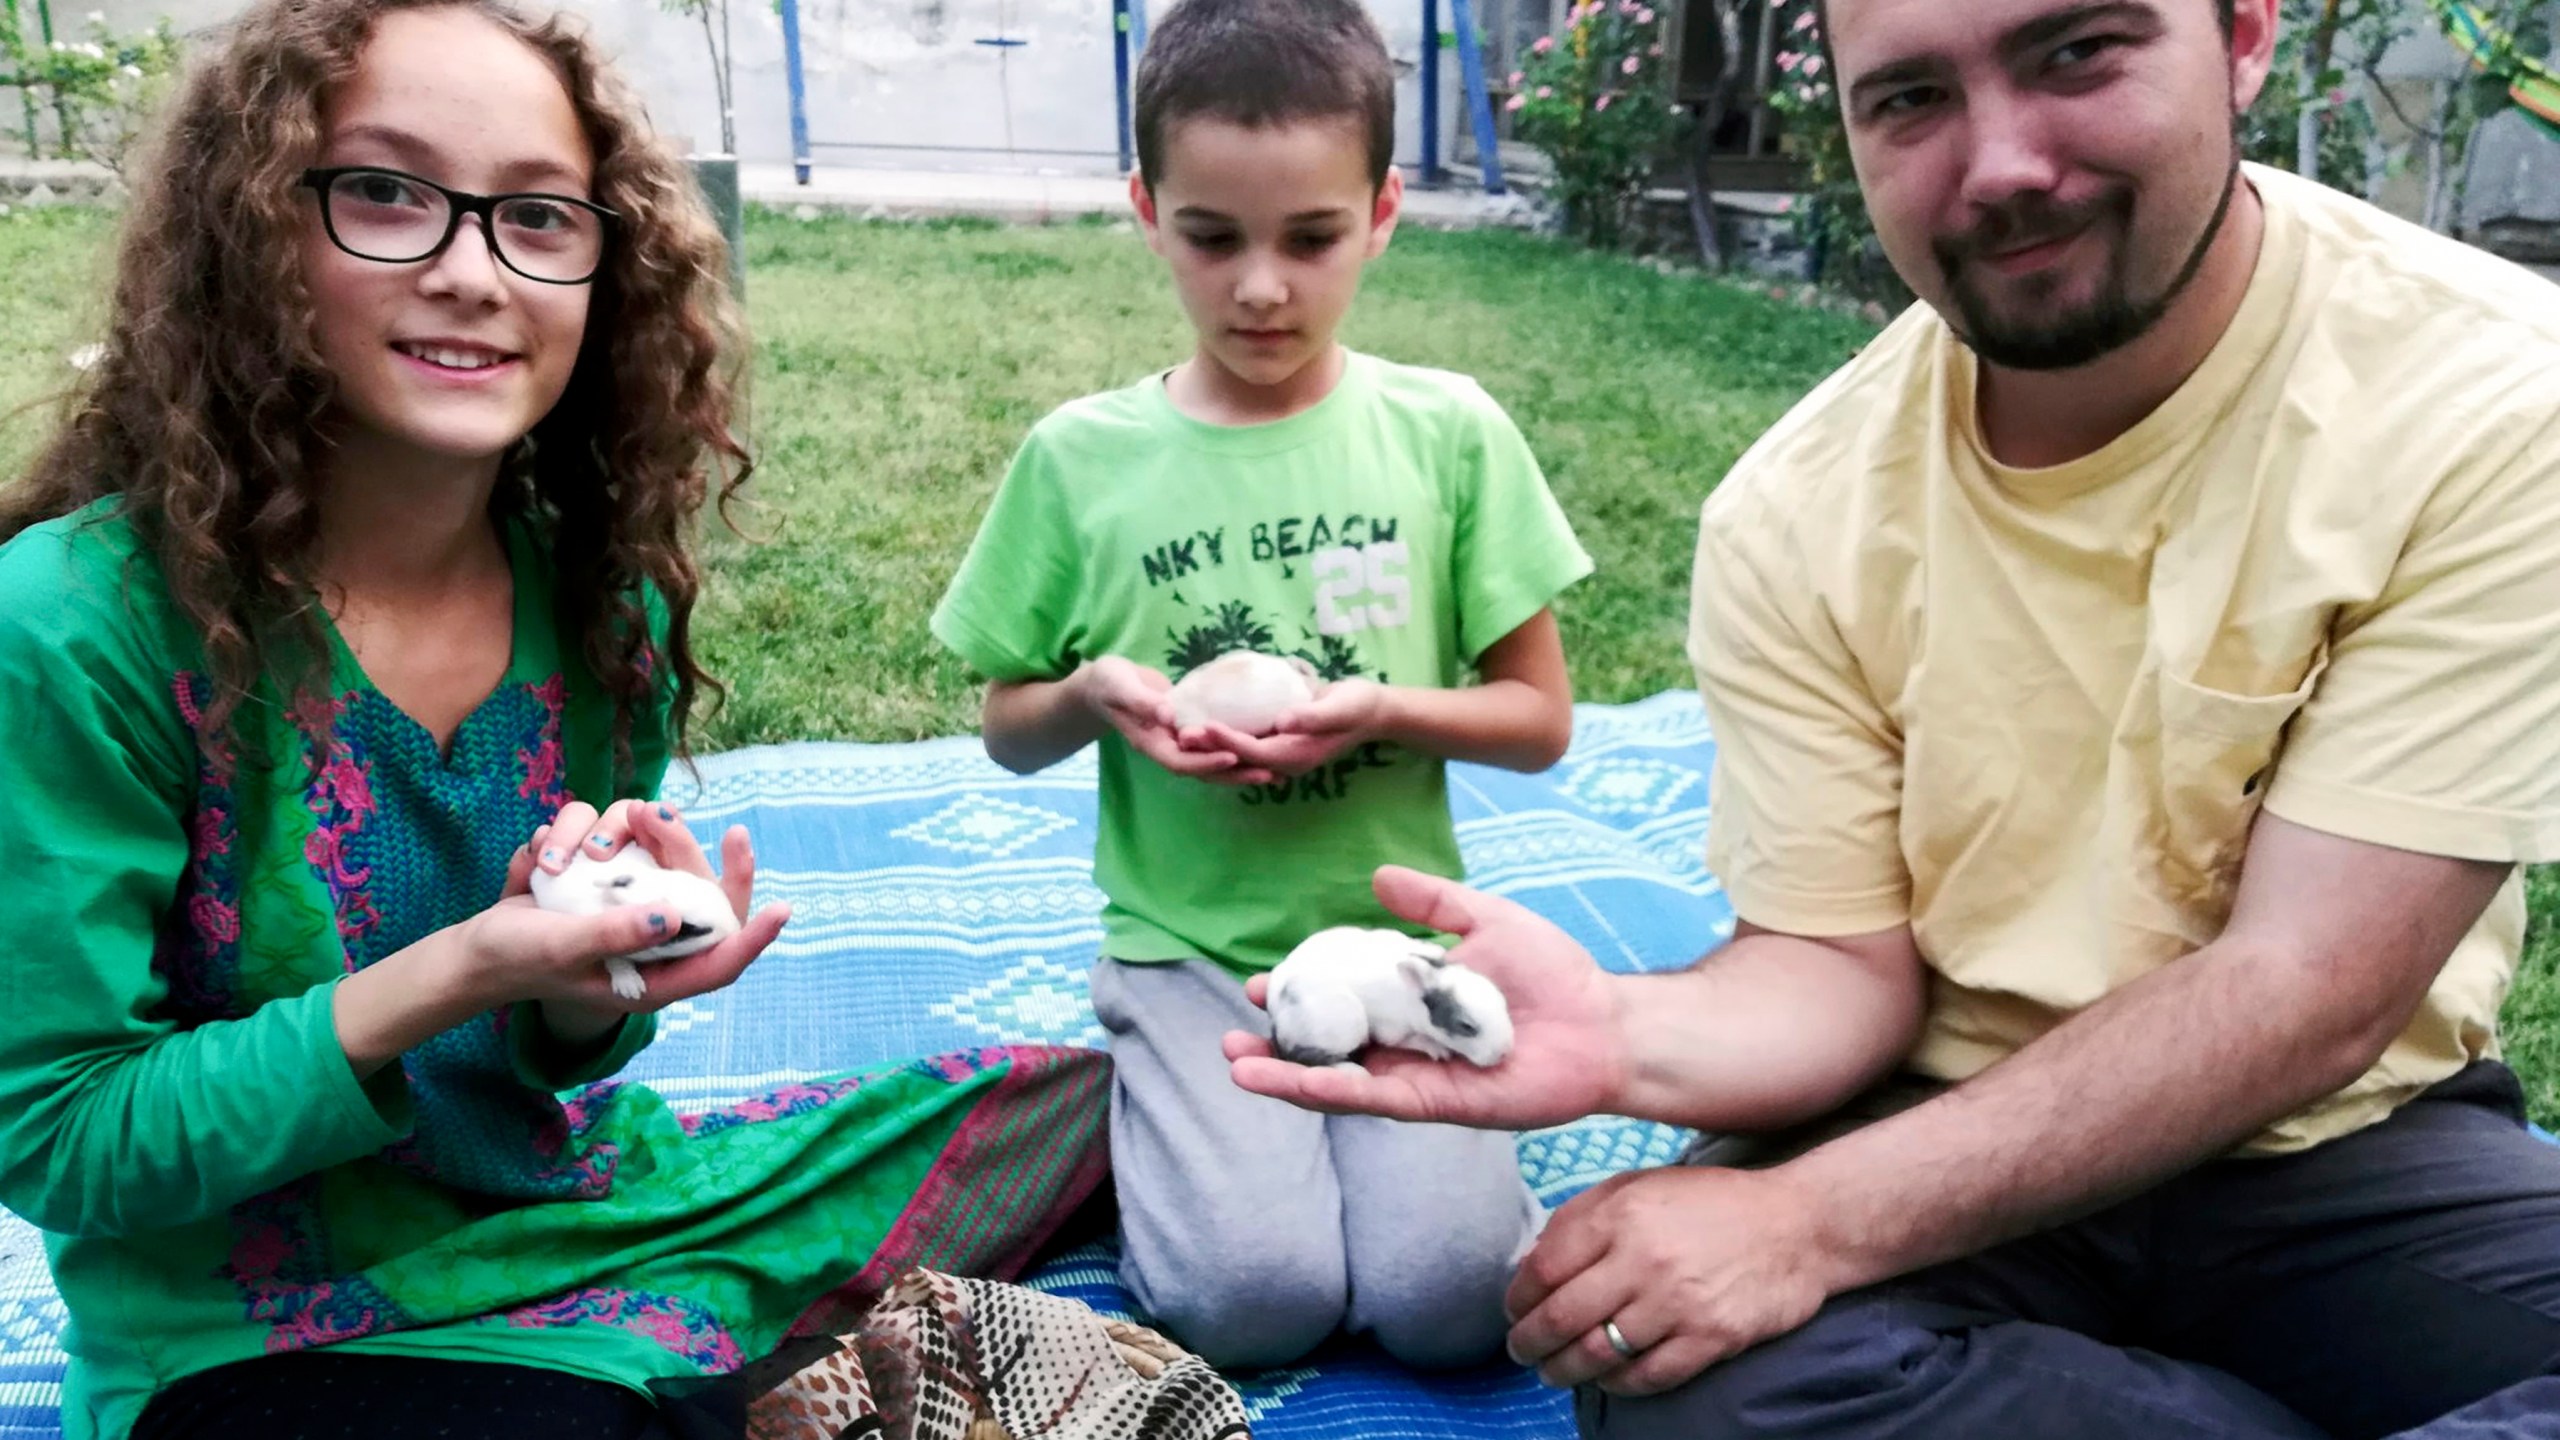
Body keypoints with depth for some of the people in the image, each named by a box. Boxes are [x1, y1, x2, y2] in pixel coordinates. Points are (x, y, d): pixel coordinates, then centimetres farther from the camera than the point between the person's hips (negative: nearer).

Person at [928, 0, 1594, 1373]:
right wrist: (1092, 692, -14)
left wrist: (1385, 710, -17)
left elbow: (1540, 721, 2)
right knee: (1254, 1299, -20)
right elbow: (1008, 731, 9)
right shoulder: (1078, 457, -2)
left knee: (1447, 1296, -18)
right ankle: (1171, 1119, 11)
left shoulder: (1449, 433, -3)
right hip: (1189, 948, 0)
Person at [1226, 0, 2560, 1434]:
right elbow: (1846, 967, -5)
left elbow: (2308, 995, -19)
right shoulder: (1795, 514, -8)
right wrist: (1627, 1035, -28)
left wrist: (1814, 1221, -27)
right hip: (1953, 1133, 3)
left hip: (2349, 1150, -2)